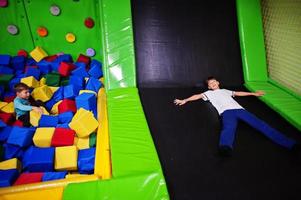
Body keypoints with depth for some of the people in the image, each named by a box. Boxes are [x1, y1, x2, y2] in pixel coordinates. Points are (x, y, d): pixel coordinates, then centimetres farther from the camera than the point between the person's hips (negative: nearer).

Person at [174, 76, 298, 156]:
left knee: (259, 124, -14)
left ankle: (289, 143, -23)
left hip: (239, 109, 4)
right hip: (226, 112, -4)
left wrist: (254, 93, 50)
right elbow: (198, 96, 20)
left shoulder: (225, 91, 41)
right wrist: (184, 100, 10)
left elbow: (239, 93, 48)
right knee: (229, 128, -38)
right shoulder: (209, 93, 30)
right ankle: (225, 147, -70)